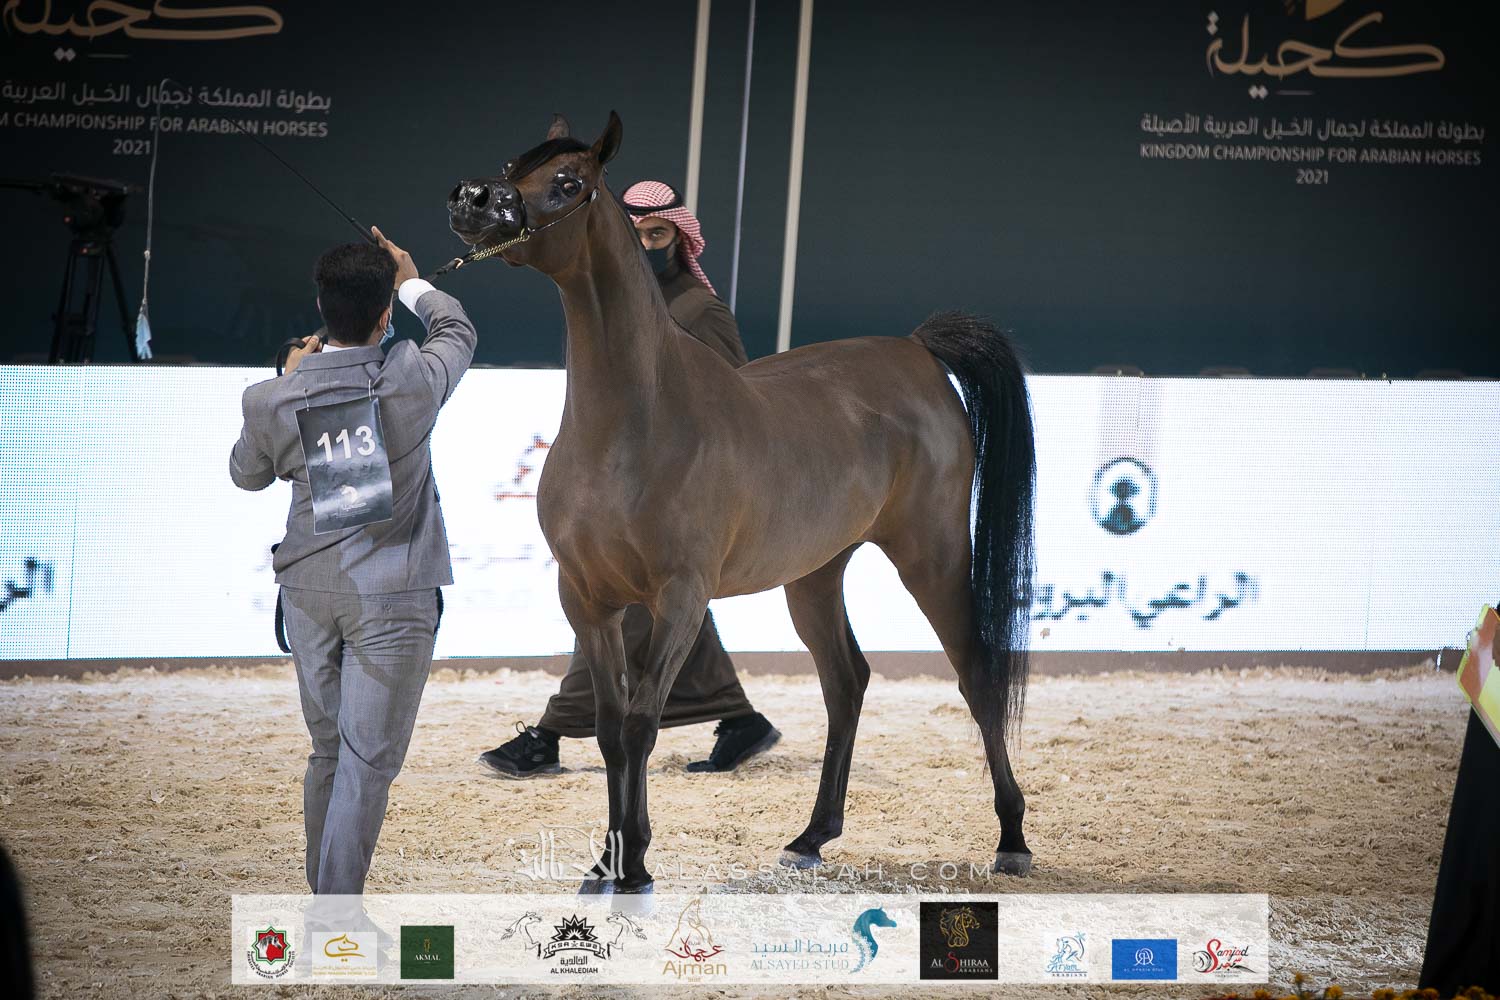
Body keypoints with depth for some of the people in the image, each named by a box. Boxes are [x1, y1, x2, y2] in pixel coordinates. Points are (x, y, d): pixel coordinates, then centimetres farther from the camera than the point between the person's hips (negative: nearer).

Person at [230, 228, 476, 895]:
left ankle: (322, 892, 27)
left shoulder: (271, 402, -11)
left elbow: (247, 475, 12)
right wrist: (412, 283, 26)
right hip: (391, 599, -3)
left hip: (309, 590, 4)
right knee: (367, 763, -2)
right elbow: (457, 333, 8)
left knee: (328, 750, 18)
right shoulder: (413, 384, -16)